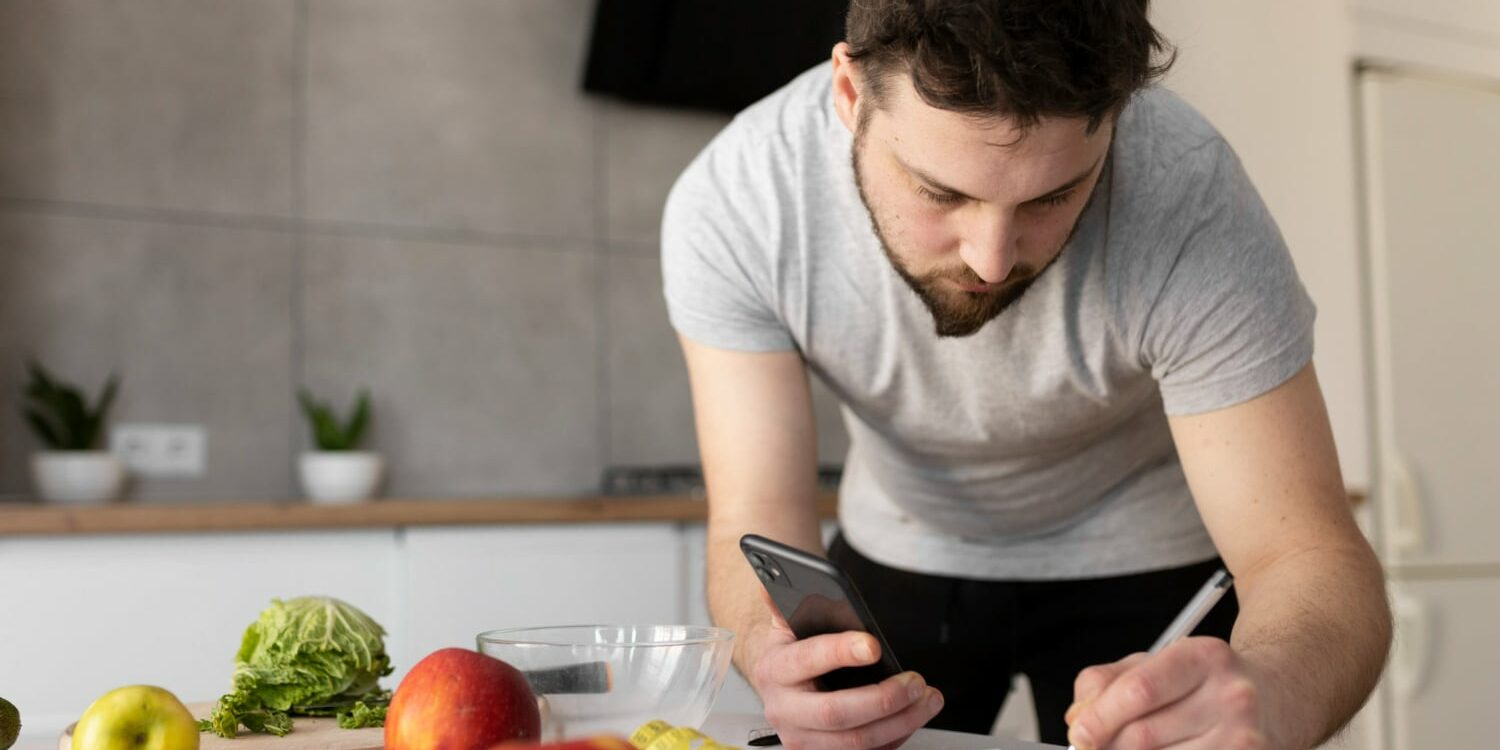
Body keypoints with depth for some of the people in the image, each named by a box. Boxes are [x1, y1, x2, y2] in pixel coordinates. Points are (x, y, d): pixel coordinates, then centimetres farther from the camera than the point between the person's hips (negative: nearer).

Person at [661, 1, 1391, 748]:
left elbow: (1305, 554, -32)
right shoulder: (727, 205, -28)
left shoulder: (1191, 203, -33)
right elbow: (756, 524, -26)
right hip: (899, 554, 2)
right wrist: (780, 655, -49)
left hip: (1136, 561, -1)